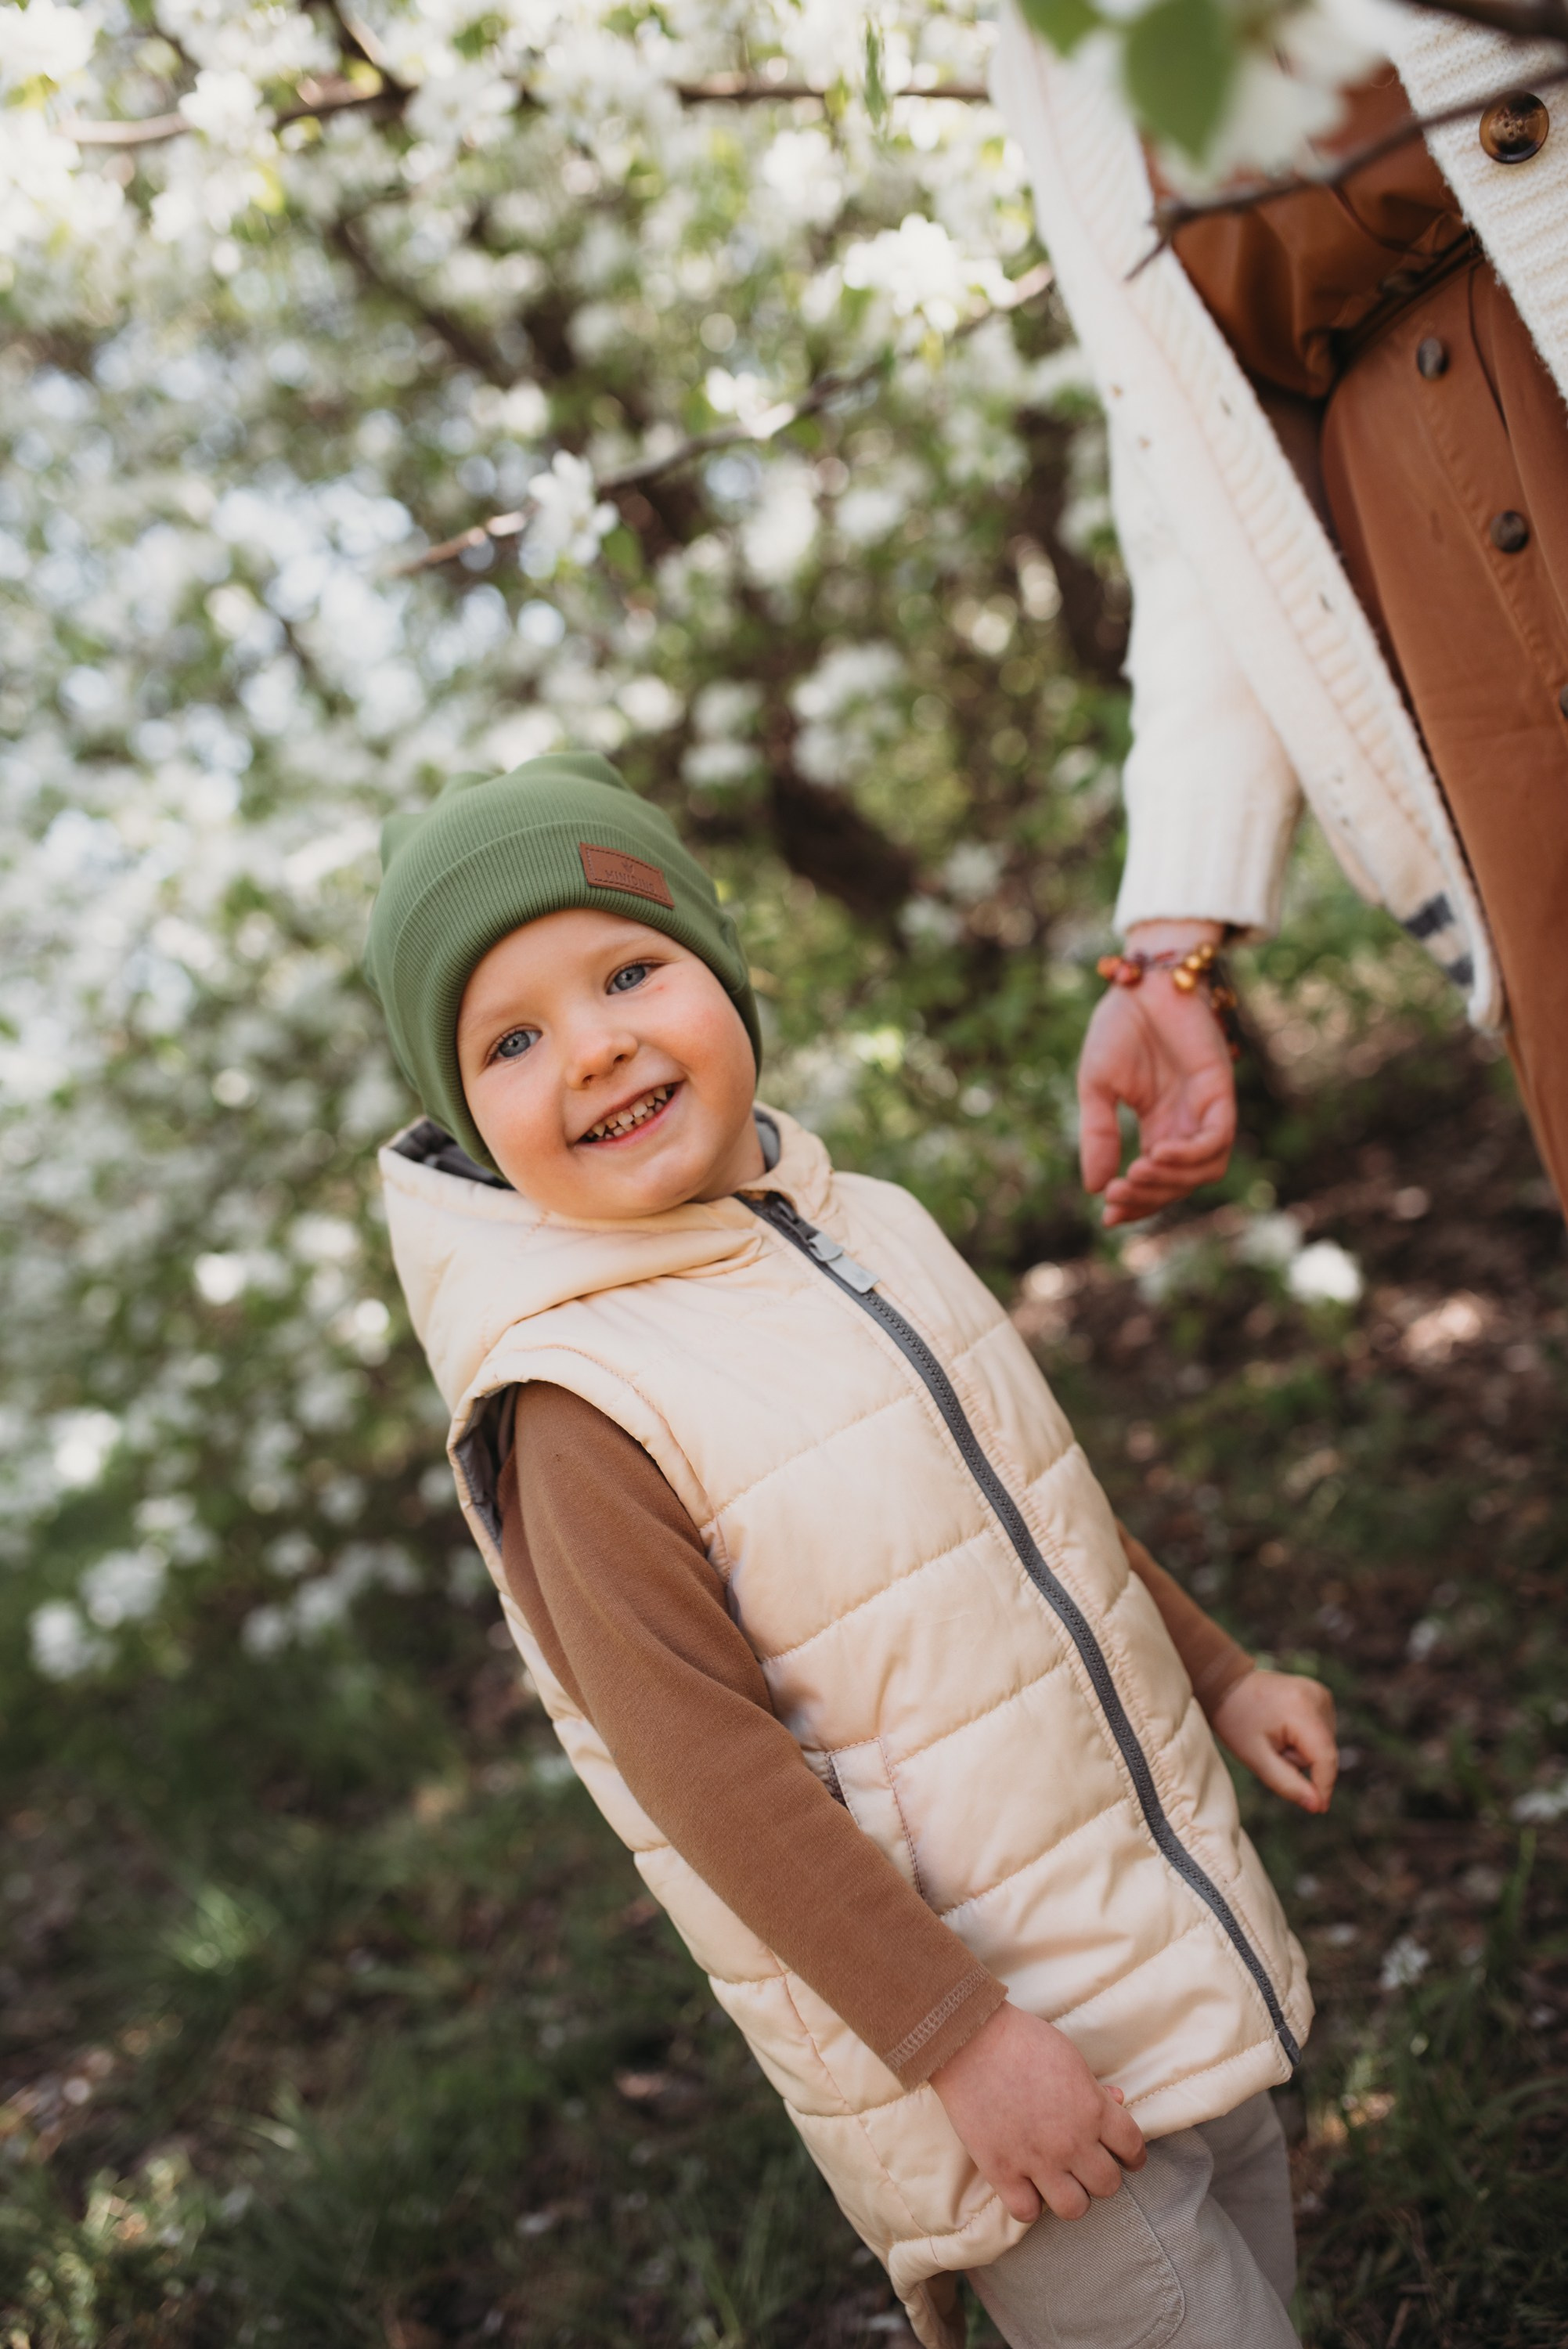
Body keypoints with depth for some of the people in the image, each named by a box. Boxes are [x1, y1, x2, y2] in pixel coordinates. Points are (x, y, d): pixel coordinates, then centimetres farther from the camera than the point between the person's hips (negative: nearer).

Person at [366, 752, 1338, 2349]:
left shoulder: (869, 1225, 0)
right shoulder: (575, 1406, -23)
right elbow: (709, 1774, -23)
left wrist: (1217, 1676, 19)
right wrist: (958, 2039, -22)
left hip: (1158, 1909, 8)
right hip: (967, 2002, -7)